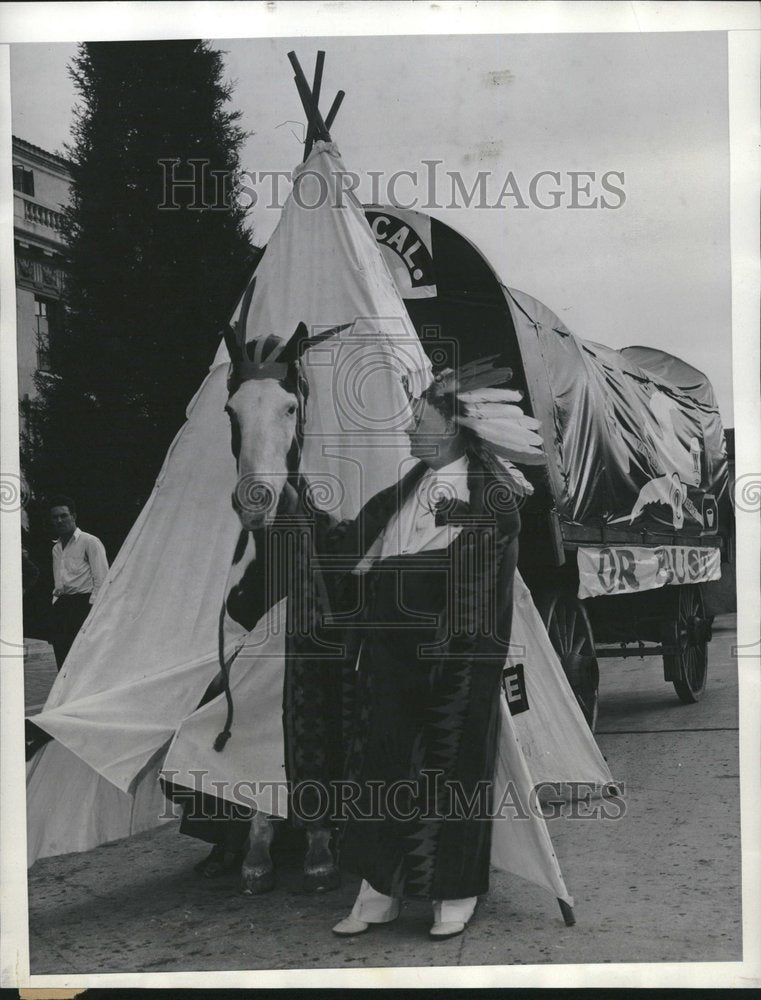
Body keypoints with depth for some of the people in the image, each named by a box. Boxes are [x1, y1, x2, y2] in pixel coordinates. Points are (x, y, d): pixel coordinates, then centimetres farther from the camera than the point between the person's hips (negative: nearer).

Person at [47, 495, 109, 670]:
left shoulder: (89, 542, -3)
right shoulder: (56, 548, 20)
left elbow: (102, 579, -8)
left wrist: (93, 608, -14)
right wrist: (56, 603, 14)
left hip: (84, 603, -7)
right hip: (61, 606, 7)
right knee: (62, 661, 1)